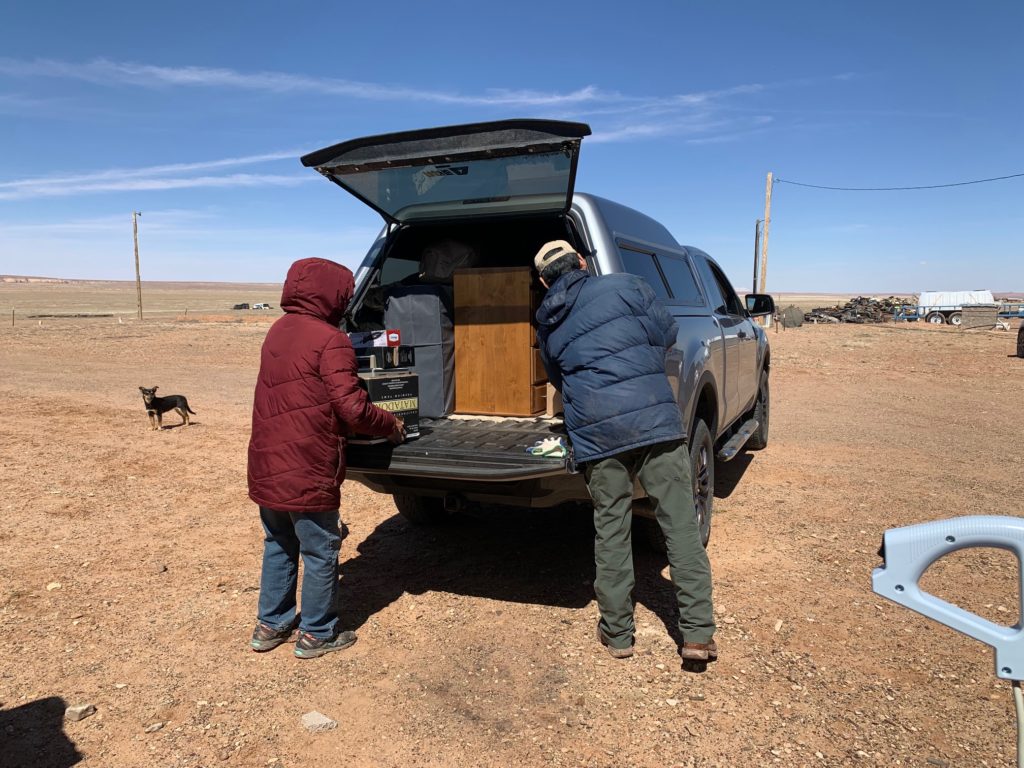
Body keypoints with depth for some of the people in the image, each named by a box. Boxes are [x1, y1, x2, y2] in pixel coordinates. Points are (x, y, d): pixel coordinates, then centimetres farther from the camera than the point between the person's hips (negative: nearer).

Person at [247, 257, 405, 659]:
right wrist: (391, 425, -3)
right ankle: (317, 635, 22)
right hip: (307, 471, -8)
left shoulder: (277, 332, 10)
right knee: (320, 553, 9)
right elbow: (352, 407, -20)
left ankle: (270, 625, 33)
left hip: (267, 467, 8)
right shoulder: (329, 340, -16)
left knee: (278, 546, 22)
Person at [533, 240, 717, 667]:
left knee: (611, 529, 13)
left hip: (596, 432, 2)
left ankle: (617, 633, 23)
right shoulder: (624, 286, 5)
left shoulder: (548, 327, 15)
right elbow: (667, 333, 5)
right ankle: (698, 634, 10)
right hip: (655, 419, -2)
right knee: (681, 525, 6)